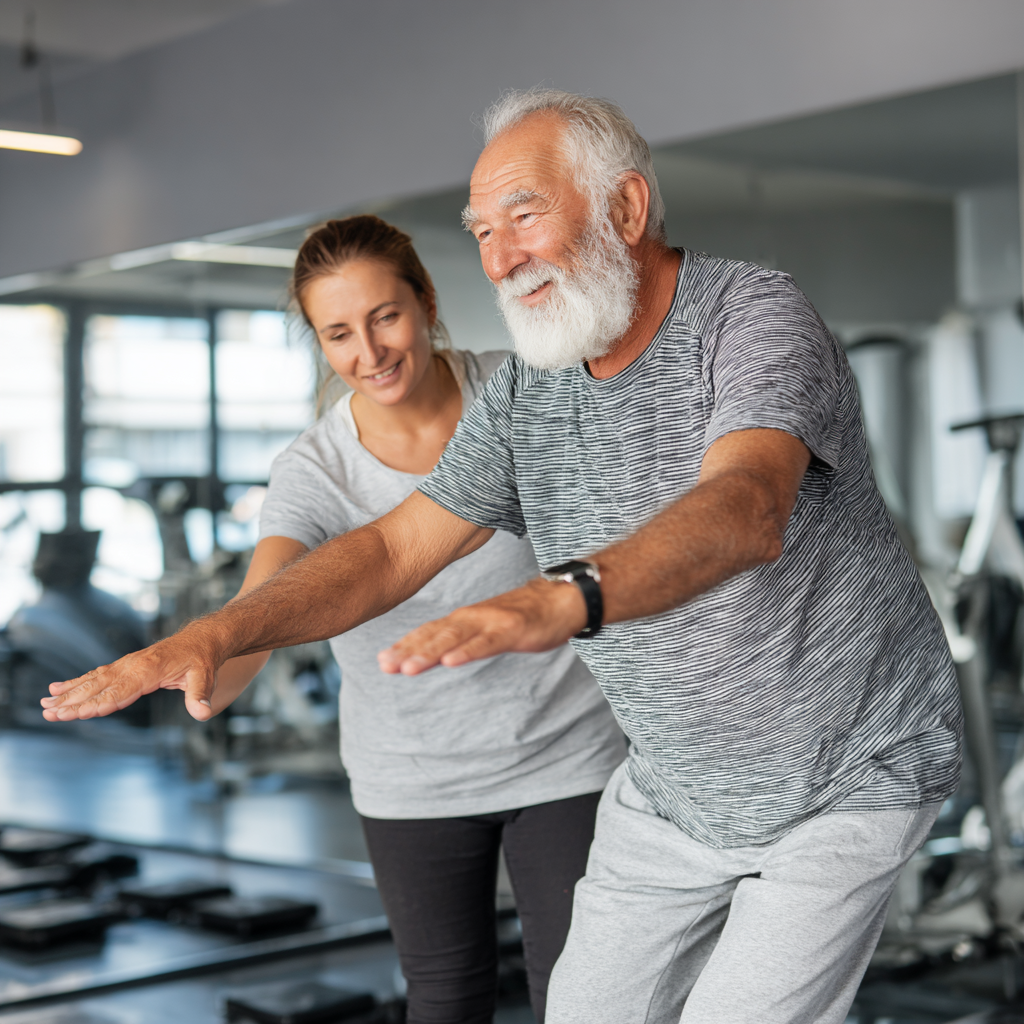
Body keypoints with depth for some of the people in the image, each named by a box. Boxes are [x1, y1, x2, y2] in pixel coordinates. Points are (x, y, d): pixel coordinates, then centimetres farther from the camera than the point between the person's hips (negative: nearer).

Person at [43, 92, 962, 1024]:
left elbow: (744, 512, -44)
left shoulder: (755, 316, -24)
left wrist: (562, 599, -63)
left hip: (849, 779, -6)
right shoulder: (528, 393, -4)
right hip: (678, 783, 6)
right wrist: (215, 634, -20)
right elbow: (395, 550, -4)